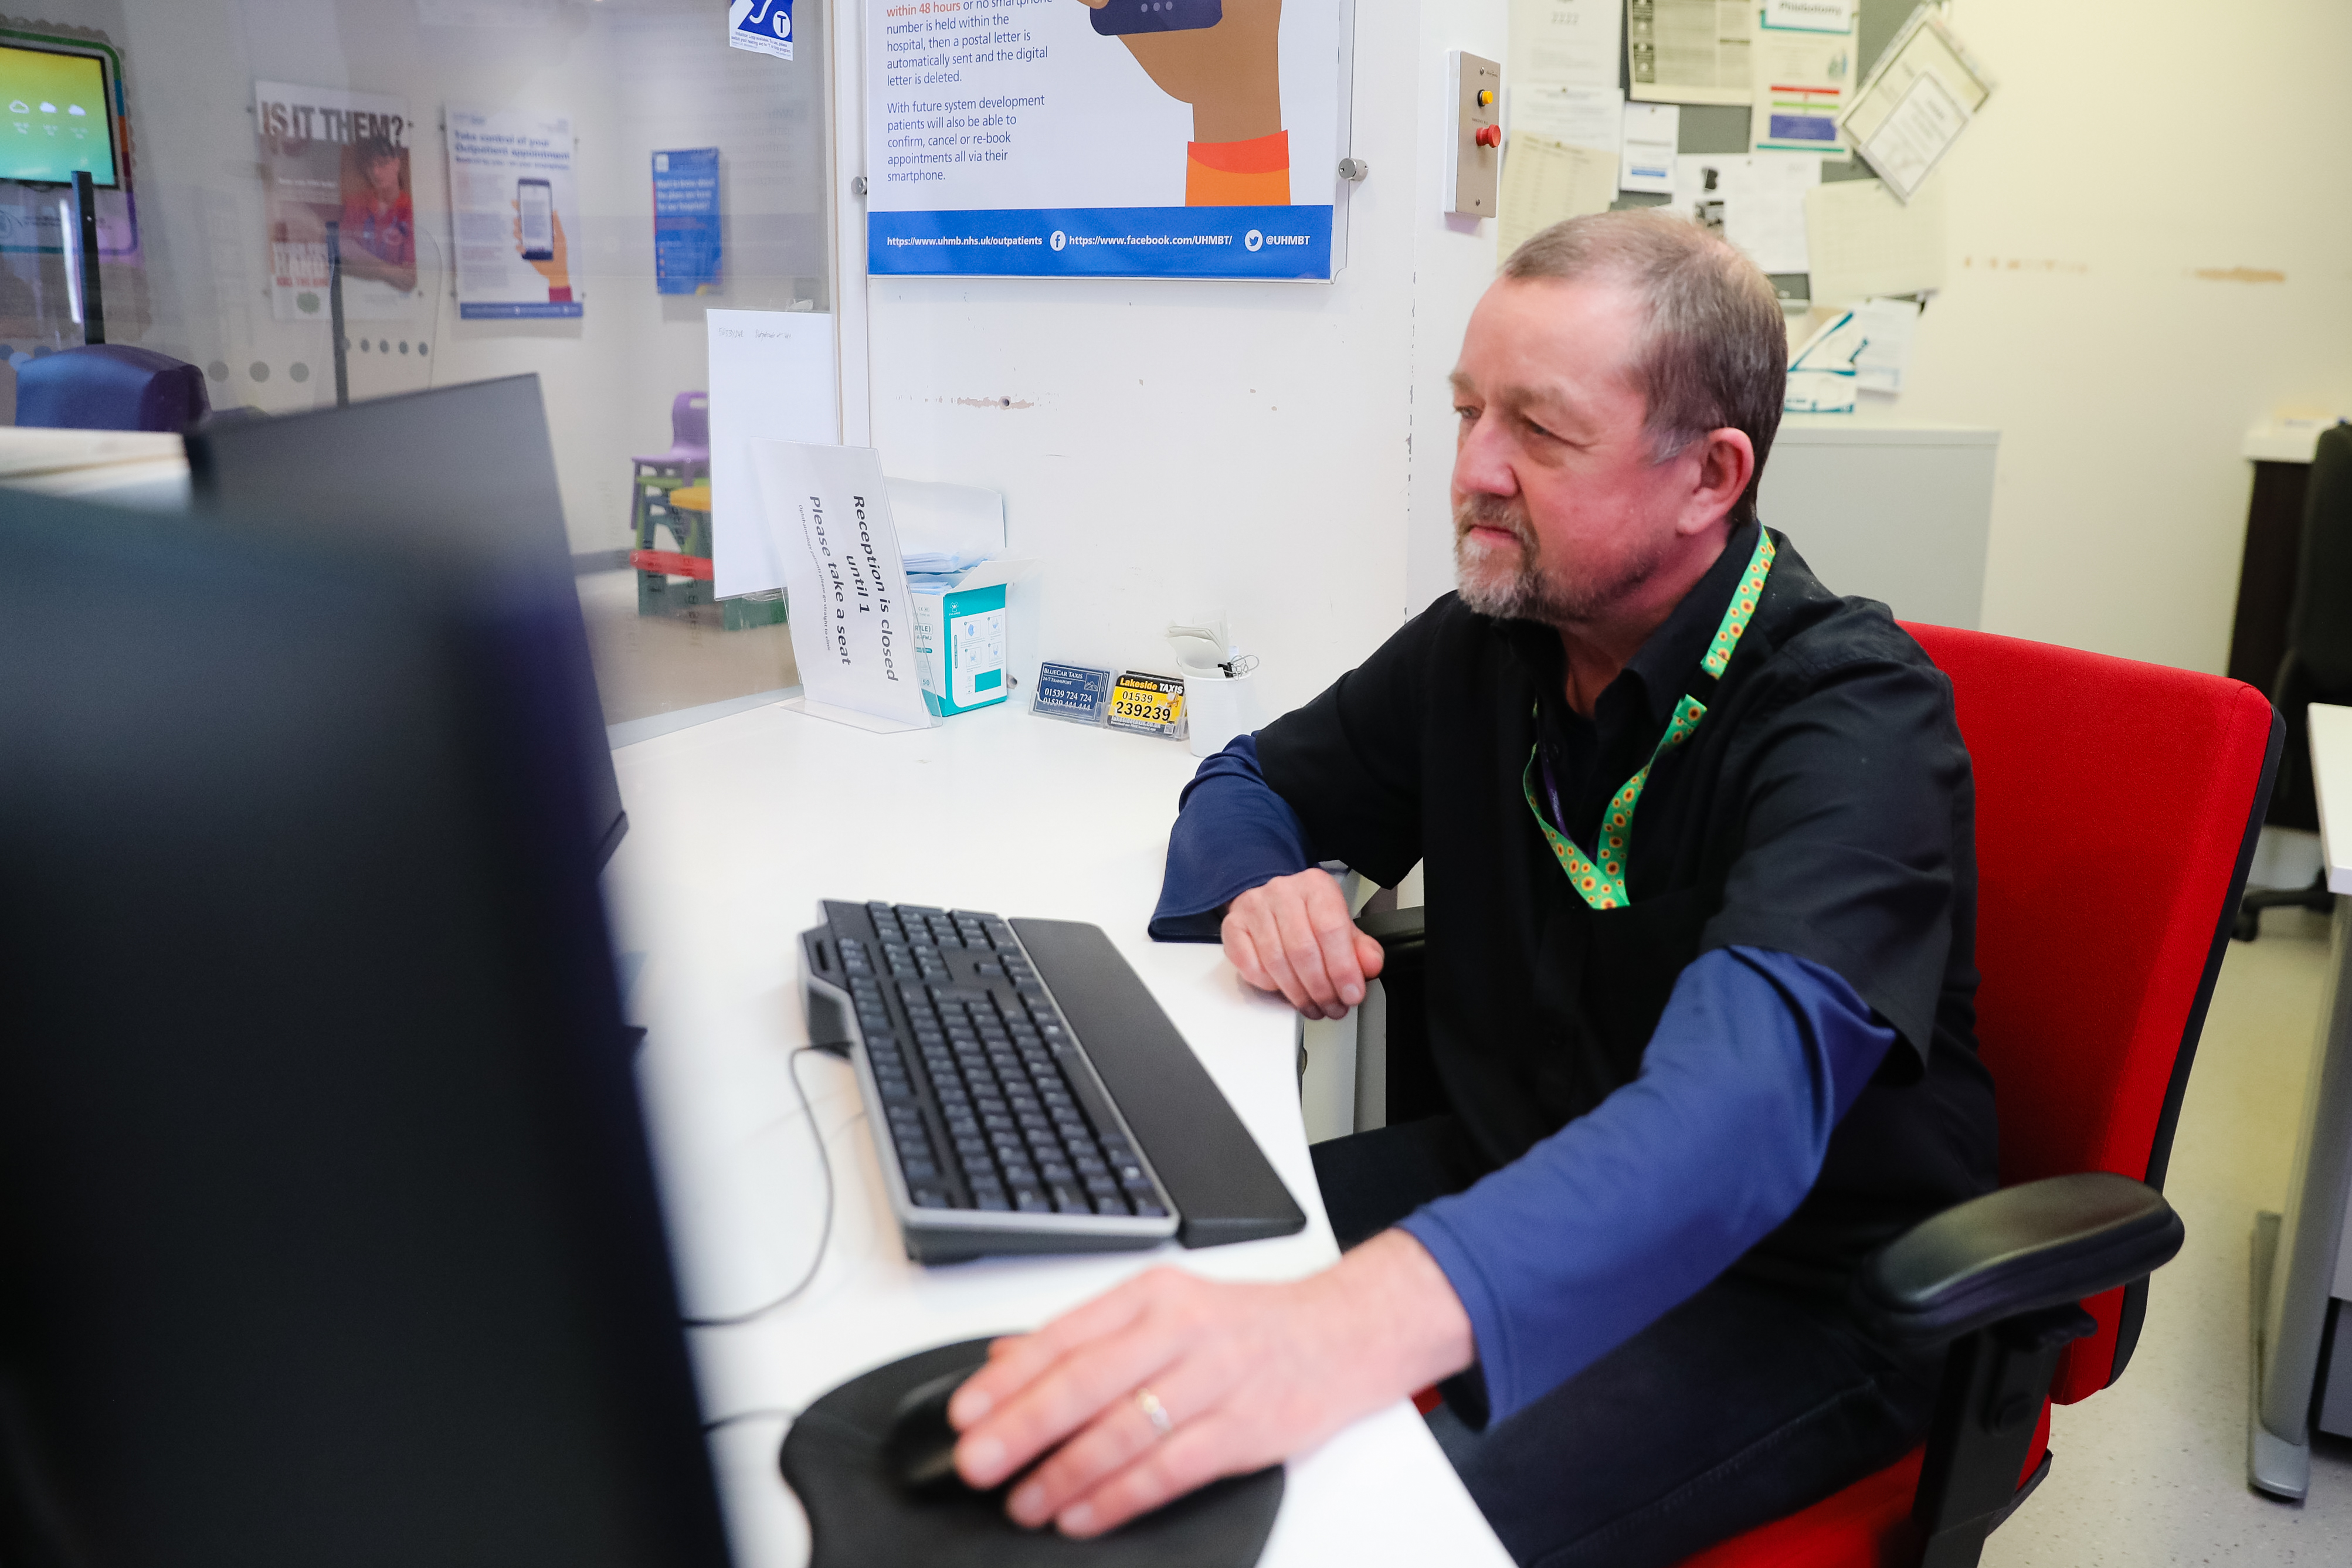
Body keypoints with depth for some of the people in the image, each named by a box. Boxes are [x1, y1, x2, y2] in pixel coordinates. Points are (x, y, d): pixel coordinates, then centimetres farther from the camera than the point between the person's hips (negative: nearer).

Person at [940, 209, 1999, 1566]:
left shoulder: (1856, 720, -23)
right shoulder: (1489, 641, -2)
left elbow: (1744, 1097, -40)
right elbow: (1252, 780, 14)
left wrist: (1359, 1321, -58)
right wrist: (1260, 889, -13)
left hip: (1799, 1283, -5)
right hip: (1515, 1184, 6)